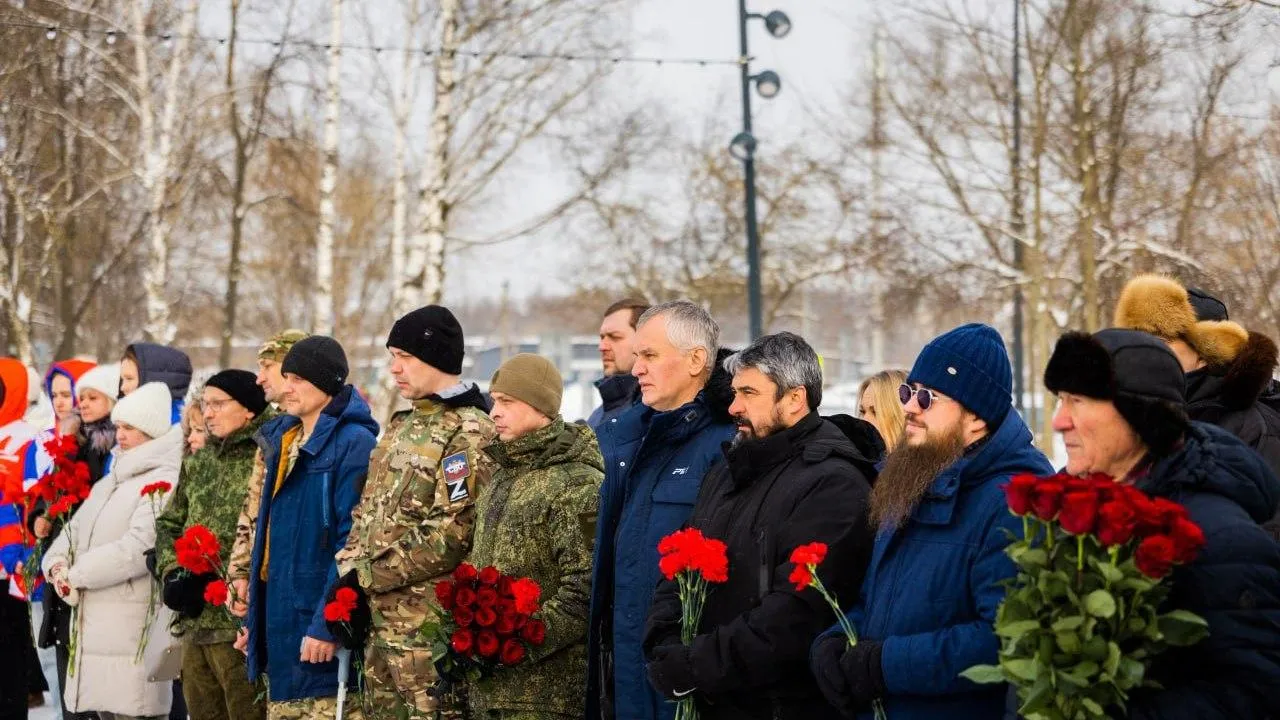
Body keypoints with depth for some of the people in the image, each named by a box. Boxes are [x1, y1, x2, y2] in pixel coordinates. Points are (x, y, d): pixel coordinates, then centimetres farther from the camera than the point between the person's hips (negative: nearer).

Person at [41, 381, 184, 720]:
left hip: (133, 627, -9)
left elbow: (139, 547, -19)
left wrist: (76, 575, -12)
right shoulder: (112, 481, 20)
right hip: (94, 625, 9)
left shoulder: (165, 482, -9)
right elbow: (76, 528, 18)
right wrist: (57, 562, -5)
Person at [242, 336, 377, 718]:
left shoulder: (354, 443, -12)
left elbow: (353, 544, -18)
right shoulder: (281, 440, 15)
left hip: (320, 632, -8)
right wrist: (254, 616, 17)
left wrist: (328, 624, -22)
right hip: (280, 625, 9)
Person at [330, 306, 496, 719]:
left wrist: (367, 576, -15)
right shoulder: (400, 428, 17)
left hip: (430, 627, -9)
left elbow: (452, 535, -21)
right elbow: (368, 513, 18)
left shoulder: (469, 434, -12)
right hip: (382, 620, 9)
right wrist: (349, 577, 1)